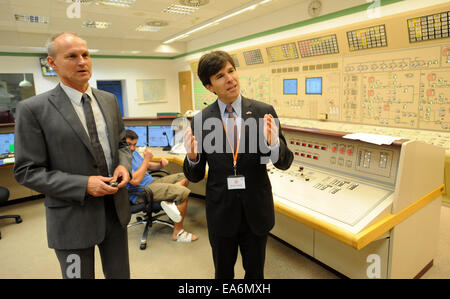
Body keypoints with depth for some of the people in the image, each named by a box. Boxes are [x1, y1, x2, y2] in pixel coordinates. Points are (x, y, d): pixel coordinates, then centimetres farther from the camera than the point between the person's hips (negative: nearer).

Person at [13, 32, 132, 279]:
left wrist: (124, 165, -8)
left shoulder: (109, 100, 4)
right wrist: (83, 185, -20)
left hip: (116, 209, 5)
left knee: (120, 274, 21)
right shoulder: (33, 109, -11)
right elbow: (27, 171, -10)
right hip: (73, 218, -4)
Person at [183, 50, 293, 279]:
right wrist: (192, 157, -25)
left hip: (256, 210, 0)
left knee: (255, 272, 23)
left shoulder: (264, 112, -8)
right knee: (223, 272, 24)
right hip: (220, 212, 0)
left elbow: (284, 163, -6)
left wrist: (273, 144, -28)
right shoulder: (200, 121, -8)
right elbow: (195, 176, -2)